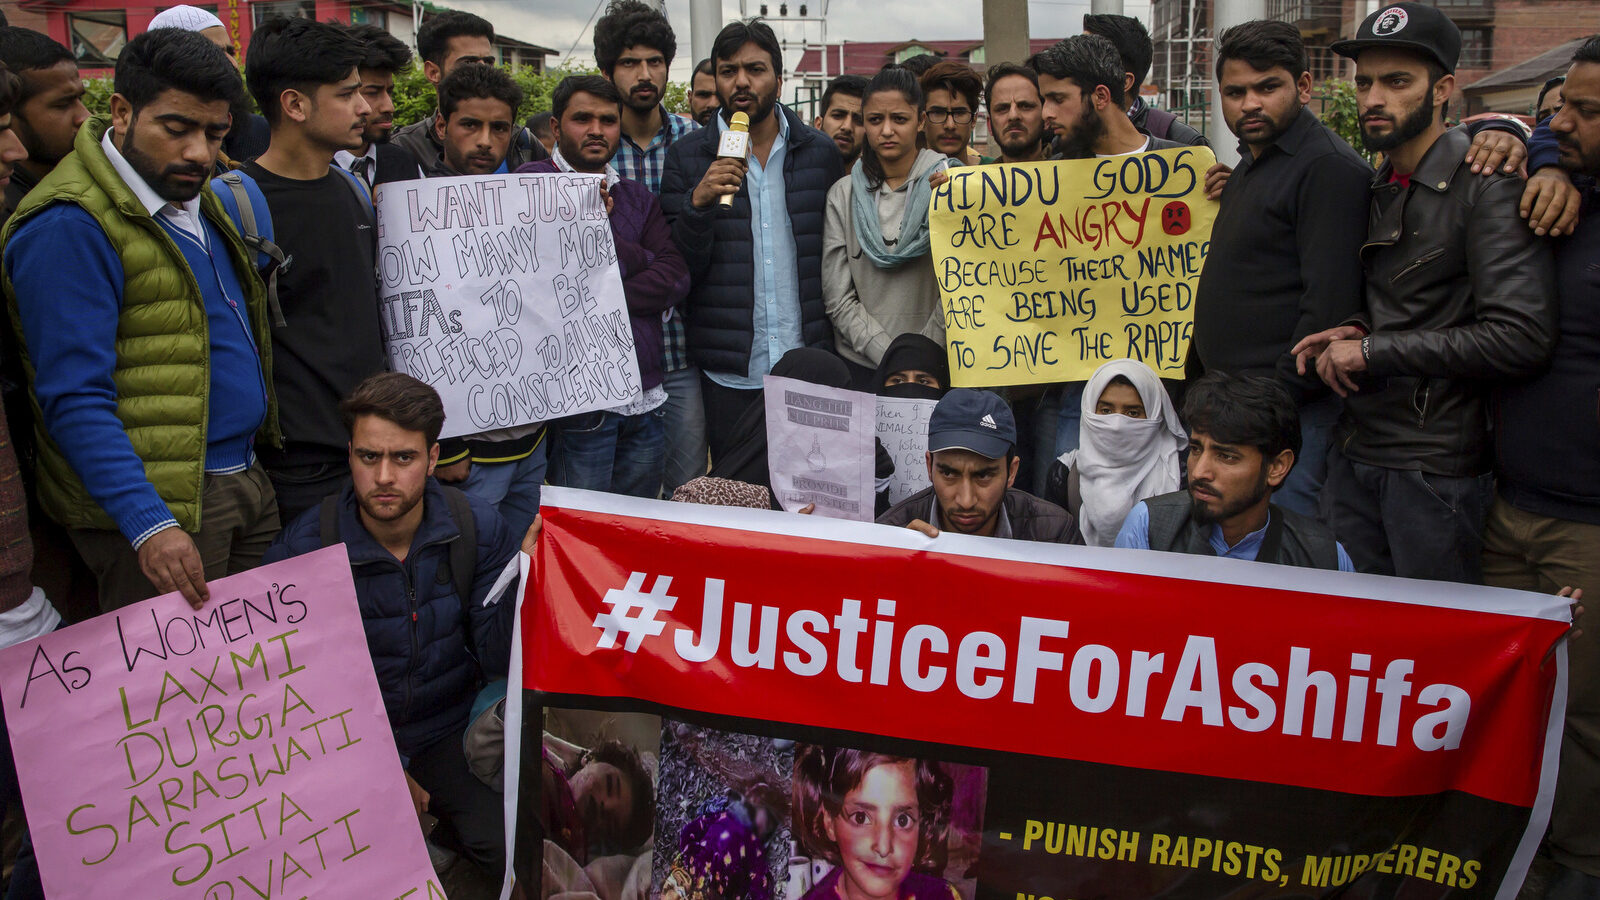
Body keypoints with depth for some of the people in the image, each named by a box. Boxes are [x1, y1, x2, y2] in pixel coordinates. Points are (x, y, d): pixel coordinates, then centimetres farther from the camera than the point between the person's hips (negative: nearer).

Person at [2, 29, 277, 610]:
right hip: (160, 507, -8)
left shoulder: (196, 198, 12)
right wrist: (148, 525, -27)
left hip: (245, 478, 8)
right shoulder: (69, 226, -16)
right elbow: (74, 402, -20)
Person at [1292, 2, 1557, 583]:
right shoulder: (1378, 186, 12)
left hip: (1436, 464, -7)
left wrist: (1372, 351, -17)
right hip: (1353, 454, 7)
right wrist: (1355, 330, 1)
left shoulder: (1486, 188, -12)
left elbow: (1522, 338, -22)